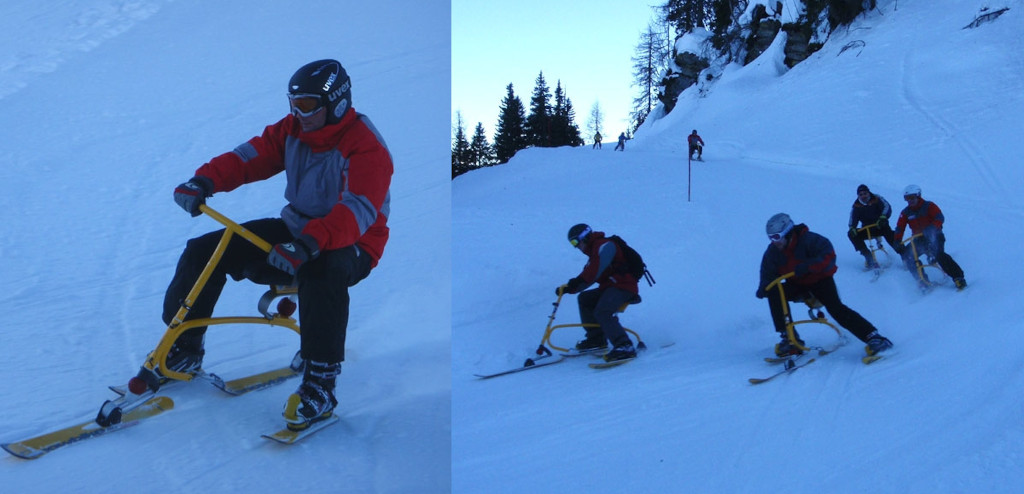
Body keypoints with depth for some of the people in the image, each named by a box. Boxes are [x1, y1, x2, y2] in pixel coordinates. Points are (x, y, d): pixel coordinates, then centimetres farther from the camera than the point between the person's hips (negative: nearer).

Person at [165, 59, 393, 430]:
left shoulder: (366, 148, -21)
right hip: (295, 230, 7)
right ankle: (183, 350, 14)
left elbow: (357, 212, -34)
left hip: (350, 246, -7)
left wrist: (309, 245, -49)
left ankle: (320, 385, -33)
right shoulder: (293, 129, 2)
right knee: (205, 251, -3)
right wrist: (204, 181, -24)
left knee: (321, 271, -43)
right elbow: (250, 156, -4)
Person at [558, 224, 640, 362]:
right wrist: (568, 287, 3)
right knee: (584, 299, 15)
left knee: (602, 312, -27)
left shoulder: (603, 245, -10)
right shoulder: (595, 250, 23)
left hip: (623, 286, -11)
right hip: (609, 287, 11)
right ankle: (596, 339, 13)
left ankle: (624, 347, -34)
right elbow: (588, 274, 16)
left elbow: (591, 274, -21)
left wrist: (570, 287, -21)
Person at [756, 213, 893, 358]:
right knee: (774, 292, -22)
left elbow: (828, 256, -30)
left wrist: (807, 266, -44)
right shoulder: (772, 252, -8)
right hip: (797, 286, 4)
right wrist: (764, 287, -27)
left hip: (820, 280, -4)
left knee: (836, 308, -25)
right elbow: (768, 275, -5)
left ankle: (873, 337, -21)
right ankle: (789, 338, -18)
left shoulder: (808, 240, -22)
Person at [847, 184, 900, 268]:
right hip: (867, 230, 3)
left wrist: (883, 217, -43)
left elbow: (887, 207, -23)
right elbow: (853, 218, -11)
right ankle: (868, 257, -21)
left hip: (880, 227, -3)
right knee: (851, 234, -19)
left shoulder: (877, 199, -7)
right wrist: (852, 228, -33)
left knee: (887, 230, -36)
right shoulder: (856, 206, -1)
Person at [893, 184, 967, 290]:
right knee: (907, 255, -17)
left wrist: (931, 228, -35)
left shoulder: (928, 206, -4)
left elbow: (940, 218, -17)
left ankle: (958, 278, -25)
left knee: (939, 255, -30)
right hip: (919, 240, 5)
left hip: (934, 237, -5)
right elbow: (899, 229, 3)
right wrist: (897, 242, -13)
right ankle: (922, 281, -9)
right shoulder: (905, 213, 7)